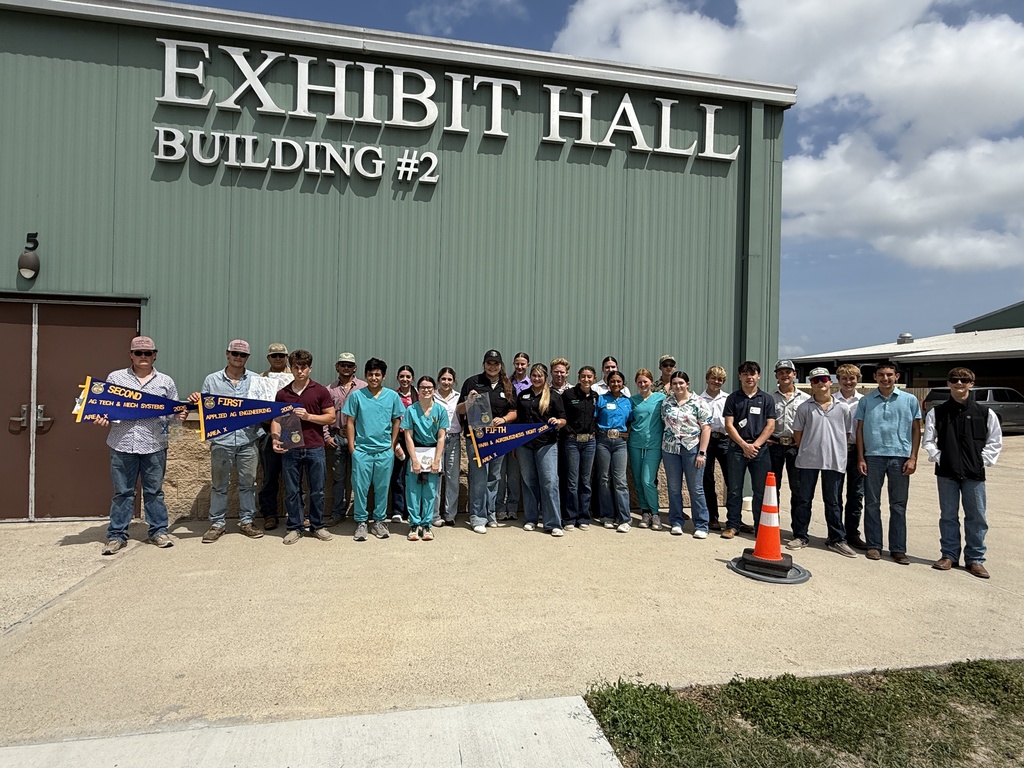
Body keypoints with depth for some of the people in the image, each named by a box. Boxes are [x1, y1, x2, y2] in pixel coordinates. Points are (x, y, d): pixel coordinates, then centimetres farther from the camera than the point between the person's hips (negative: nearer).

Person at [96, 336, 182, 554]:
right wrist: (101, 419, -10)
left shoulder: (165, 381, 10)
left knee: (154, 491, 9)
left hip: (154, 445, 0)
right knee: (122, 492, 6)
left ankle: (158, 531, 19)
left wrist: (180, 416, -9)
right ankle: (117, 535, 17)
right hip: (122, 444, 0)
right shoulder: (116, 377, 8)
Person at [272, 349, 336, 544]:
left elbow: (331, 417, -1)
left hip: (315, 449, -2)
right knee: (291, 491, 8)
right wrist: (275, 439, -7)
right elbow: (276, 419, 10)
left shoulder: (320, 391, 1)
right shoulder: (282, 393, 8)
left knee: (317, 490, 7)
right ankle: (294, 528, 20)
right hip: (290, 449, 2)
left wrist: (308, 416, -14)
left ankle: (317, 526, 22)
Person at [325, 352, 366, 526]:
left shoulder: (363, 387, 1)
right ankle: (338, 512, 19)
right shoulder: (330, 389, 8)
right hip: (337, 438, 2)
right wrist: (326, 436, 0)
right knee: (338, 477, 10)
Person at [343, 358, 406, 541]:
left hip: (385, 451, 1)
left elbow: (397, 421, 8)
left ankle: (379, 521, 22)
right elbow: (350, 422, 3)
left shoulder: (392, 396, 2)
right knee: (360, 487, 3)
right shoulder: (356, 395, 0)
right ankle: (361, 522, 16)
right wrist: (351, 446, -2)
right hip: (362, 450, -1)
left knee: (382, 488, 9)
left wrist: (392, 445, 4)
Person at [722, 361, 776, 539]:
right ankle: (733, 525, 13)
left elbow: (770, 426, 1)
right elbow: (729, 425, -1)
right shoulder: (733, 398, 5)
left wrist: (755, 445, -10)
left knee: (761, 491, 3)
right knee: (734, 490, 3)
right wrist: (744, 445, -10)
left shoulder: (767, 399, 7)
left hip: (760, 449, 0)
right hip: (737, 448, 0)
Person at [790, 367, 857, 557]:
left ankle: (837, 539, 18)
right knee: (804, 499, 6)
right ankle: (800, 536, 16)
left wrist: (837, 450, 5)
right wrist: (806, 450, 5)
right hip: (808, 460, 0)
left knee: (833, 501, 9)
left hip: (834, 460, 0)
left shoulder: (842, 408, 4)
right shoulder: (805, 407, 2)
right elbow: (797, 433, 8)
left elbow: (848, 433, 10)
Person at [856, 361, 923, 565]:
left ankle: (898, 548, 14)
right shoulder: (866, 401, 6)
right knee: (872, 503, 5)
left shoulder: (909, 400, 5)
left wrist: (913, 458, -2)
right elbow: (860, 430, 7)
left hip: (900, 457, 0)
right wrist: (860, 458, 0)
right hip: (873, 456, 0)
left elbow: (916, 430, 6)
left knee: (899, 505, 6)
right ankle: (874, 545, 15)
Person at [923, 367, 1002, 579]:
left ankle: (975, 559, 17)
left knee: (977, 517, 5)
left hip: (974, 474, 0)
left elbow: (995, 442, 6)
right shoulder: (937, 412, 3)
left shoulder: (985, 413, 2)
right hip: (946, 473, 0)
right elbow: (928, 441, 5)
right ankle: (949, 555, 19)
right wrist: (938, 458, -6)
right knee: (948, 516, 9)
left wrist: (983, 461, -3)